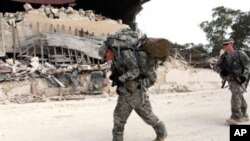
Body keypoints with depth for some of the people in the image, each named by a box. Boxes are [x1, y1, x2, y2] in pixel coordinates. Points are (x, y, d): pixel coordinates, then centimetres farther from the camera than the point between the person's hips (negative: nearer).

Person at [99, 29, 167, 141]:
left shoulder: (125, 53, -16)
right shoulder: (116, 60, 13)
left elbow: (135, 71, -23)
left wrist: (120, 79, -22)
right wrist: (115, 77, -3)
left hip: (136, 93, -8)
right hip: (125, 94, 8)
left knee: (148, 116, 9)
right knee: (119, 118, 1)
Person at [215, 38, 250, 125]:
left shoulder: (240, 53, -10)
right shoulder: (224, 56, 5)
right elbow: (217, 66, 10)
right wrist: (221, 71, -13)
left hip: (240, 80, -6)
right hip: (231, 80, 6)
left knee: (236, 97, -18)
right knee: (239, 98, 14)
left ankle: (235, 118, -19)